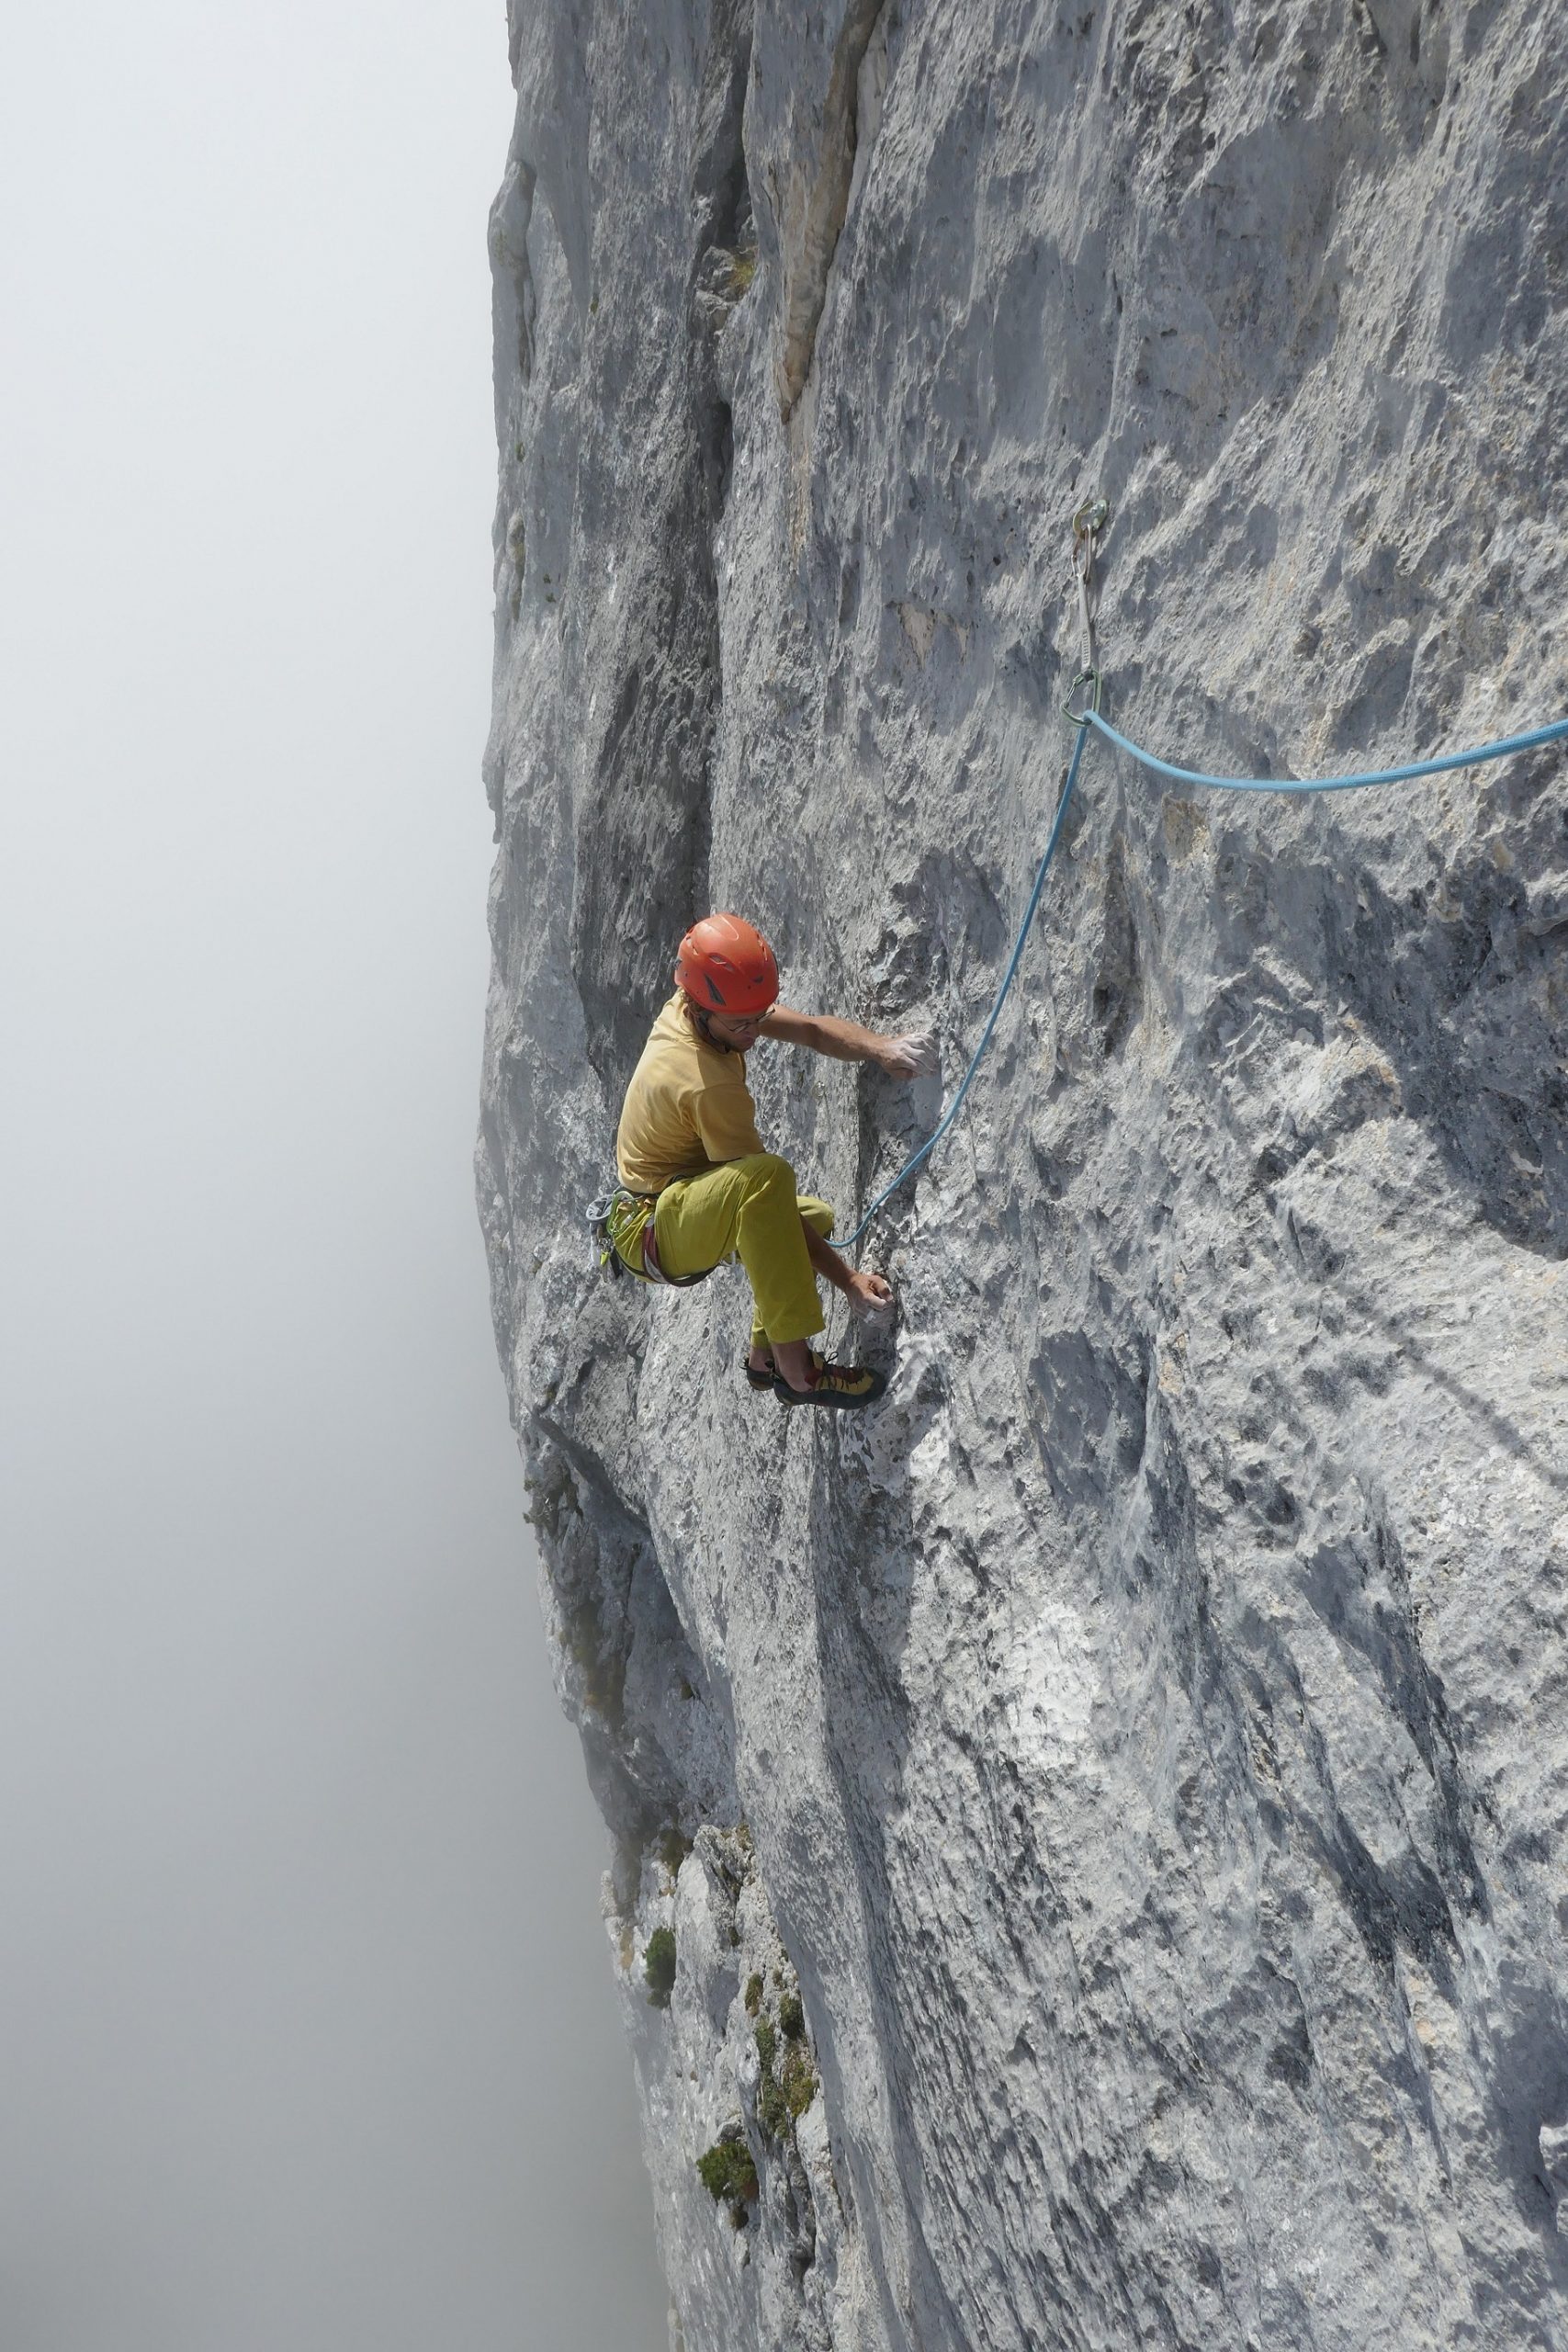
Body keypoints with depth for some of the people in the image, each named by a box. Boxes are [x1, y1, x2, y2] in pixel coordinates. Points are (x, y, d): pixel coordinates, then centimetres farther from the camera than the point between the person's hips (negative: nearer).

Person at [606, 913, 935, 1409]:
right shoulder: (710, 1088, -31)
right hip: (652, 1233, -10)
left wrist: (880, 1049, -29)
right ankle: (796, 1370, -32)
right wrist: (848, 1280, -25)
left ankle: (763, 1356, 25)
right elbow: (767, 1190, -28)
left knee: (817, 1218, 19)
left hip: (682, 1205, 10)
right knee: (768, 1177, -37)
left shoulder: (691, 1005, -7)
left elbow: (810, 1029, -9)